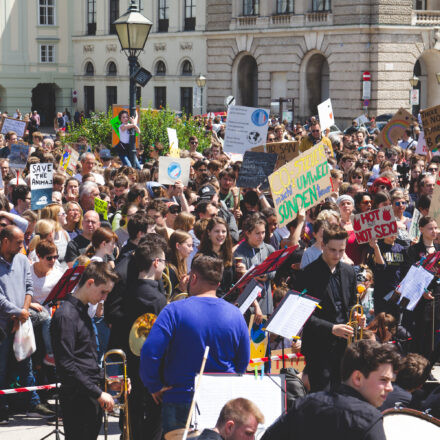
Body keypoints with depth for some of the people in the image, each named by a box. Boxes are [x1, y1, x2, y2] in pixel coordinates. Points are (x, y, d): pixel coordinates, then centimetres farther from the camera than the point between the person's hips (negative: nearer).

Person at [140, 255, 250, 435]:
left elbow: (150, 353, -18)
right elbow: (243, 362, 9)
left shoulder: (174, 311, -12)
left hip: (180, 402, -3)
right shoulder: (235, 315, 0)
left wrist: (155, 386, -5)